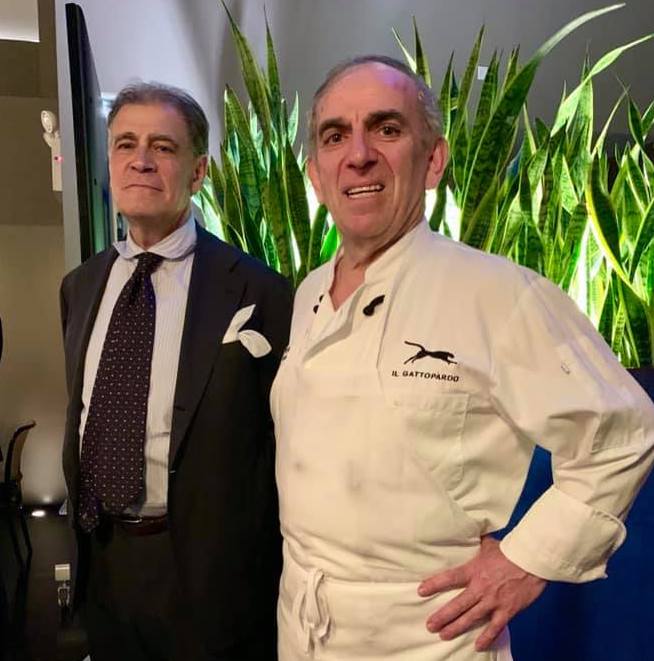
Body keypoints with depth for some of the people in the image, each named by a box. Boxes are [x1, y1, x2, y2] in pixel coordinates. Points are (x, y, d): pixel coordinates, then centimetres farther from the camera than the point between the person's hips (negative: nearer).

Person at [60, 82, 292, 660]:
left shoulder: (257, 293, -16)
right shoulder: (80, 286, 3)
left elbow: (283, 445, -10)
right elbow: (79, 416, 12)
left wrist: (260, 567, -5)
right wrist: (80, 533, 14)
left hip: (206, 570, -5)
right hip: (101, 563, 6)